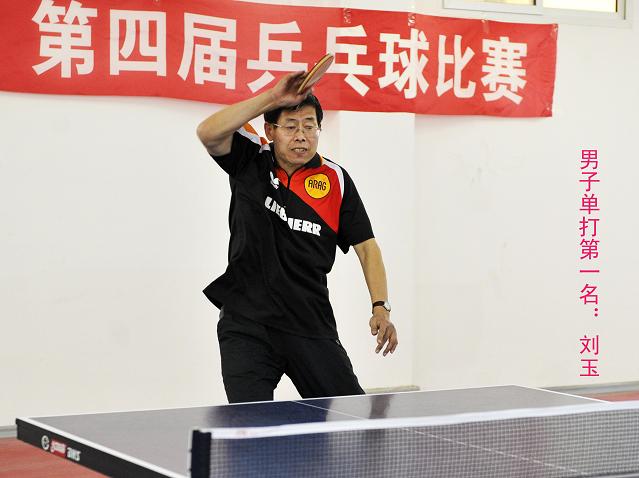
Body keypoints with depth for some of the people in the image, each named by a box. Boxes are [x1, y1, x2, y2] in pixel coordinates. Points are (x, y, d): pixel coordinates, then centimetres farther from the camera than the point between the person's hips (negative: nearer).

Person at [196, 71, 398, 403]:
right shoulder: (250, 161, -1)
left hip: (311, 327, 2)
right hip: (246, 326, -2)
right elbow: (208, 133, -20)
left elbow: (366, 245, 5)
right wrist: (273, 97, -24)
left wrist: (381, 307, -7)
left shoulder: (336, 180, 1)